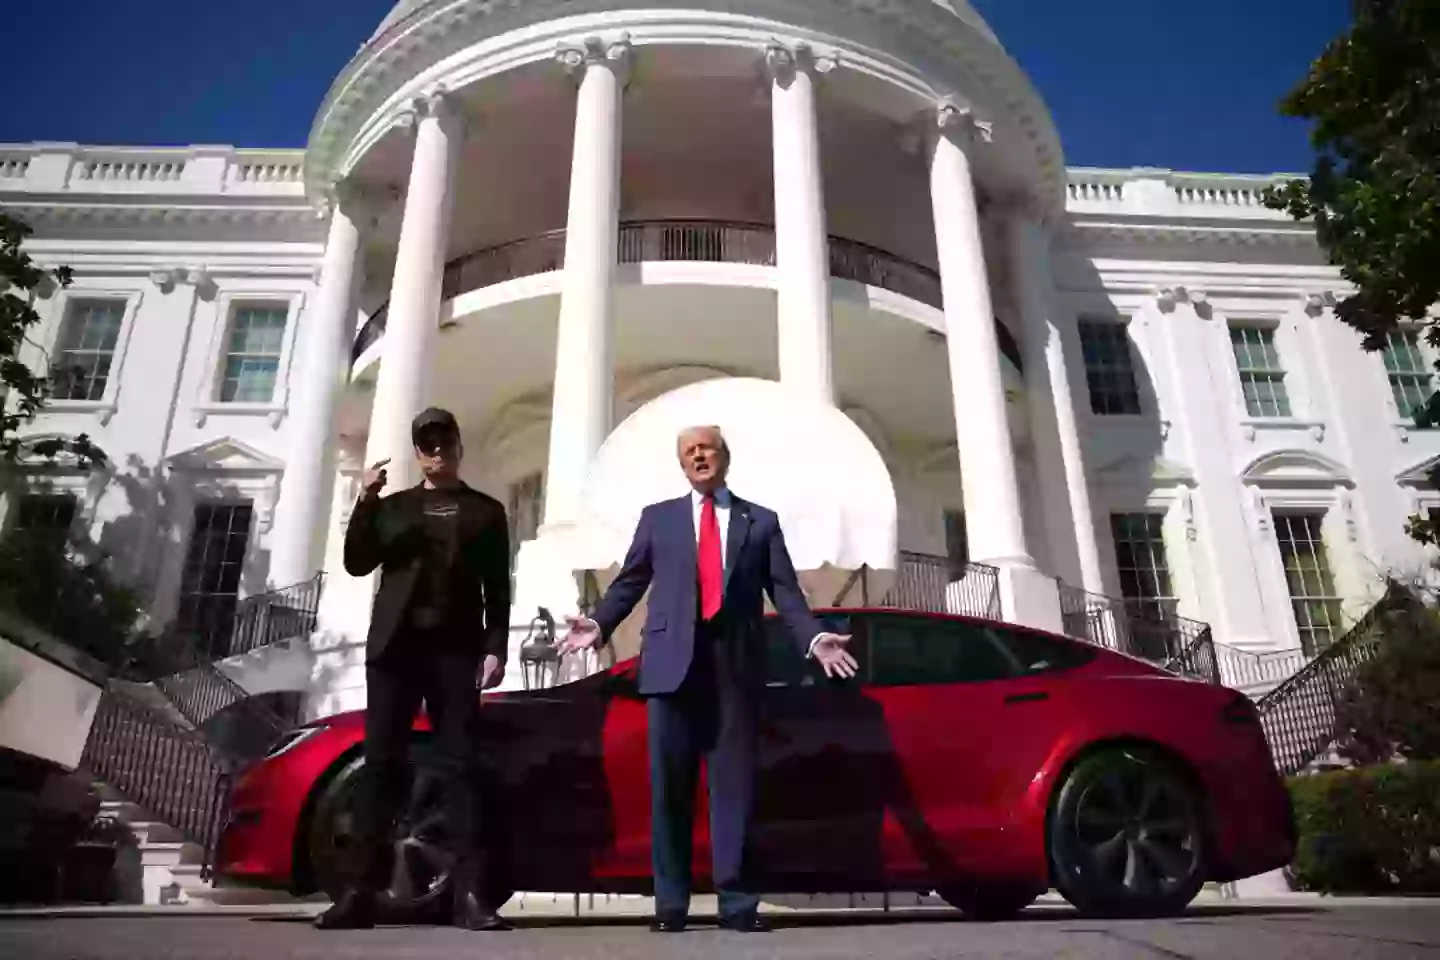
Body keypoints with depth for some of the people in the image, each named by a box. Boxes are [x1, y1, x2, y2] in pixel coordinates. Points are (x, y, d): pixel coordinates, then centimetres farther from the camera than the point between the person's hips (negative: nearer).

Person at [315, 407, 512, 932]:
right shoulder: (392, 506, 19)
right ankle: (363, 889, 2)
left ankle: (470, 893, -9)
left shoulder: (486, 510, 13)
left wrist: (496, 648, -5)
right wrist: (365, 501, -3)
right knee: (381, 762, -2)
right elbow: (356, 563, 9)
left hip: (456, 649, -2)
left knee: (459, 765, -7)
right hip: (395, 645, 2)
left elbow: (498, 589, 7)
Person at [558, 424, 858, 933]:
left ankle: (737, 902, 8)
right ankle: (671, 902, 10)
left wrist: (814, 638, -8)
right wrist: (599, 624, -6)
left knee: (734, 783, 2)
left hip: (736, 662, 0)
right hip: (673, 660, 1)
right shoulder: (657, 517, 17)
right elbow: (630, 582, 9)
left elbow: (785, 590, 6)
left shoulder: (762, 521, 15)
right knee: (669, 785, 2)